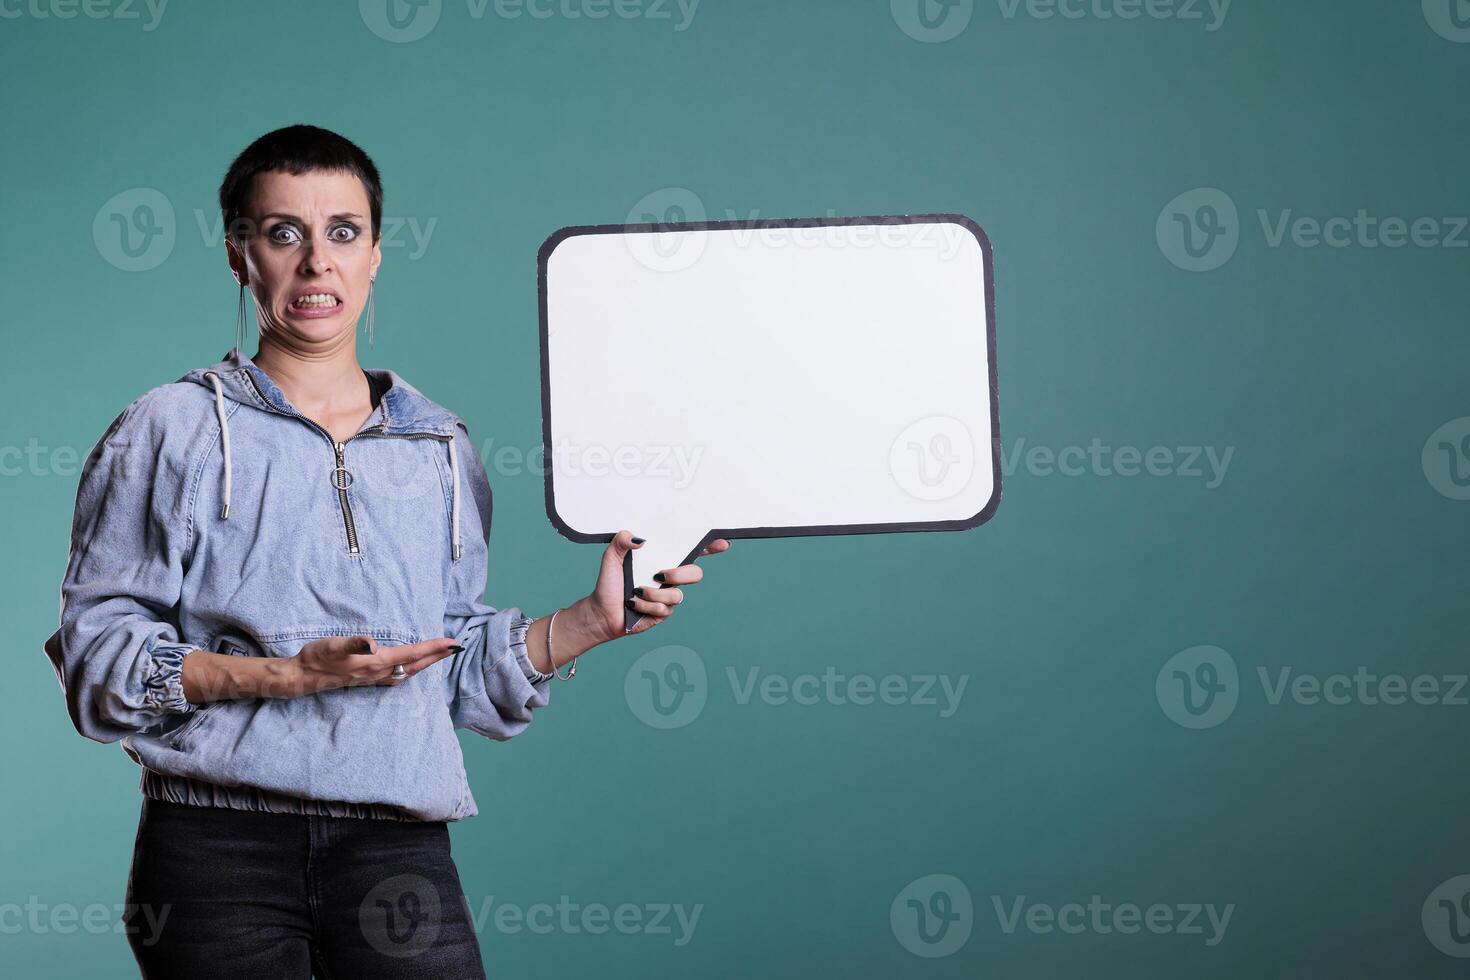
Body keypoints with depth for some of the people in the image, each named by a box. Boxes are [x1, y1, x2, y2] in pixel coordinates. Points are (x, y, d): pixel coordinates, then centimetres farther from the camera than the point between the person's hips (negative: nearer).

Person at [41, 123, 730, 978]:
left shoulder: (441, 447, 17)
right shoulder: (172, 431, 6)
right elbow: (97, 653, -2)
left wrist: (598, 619, 5)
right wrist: (288, 675, -12)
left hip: (396, 843, 2)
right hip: (216, 842, -2)